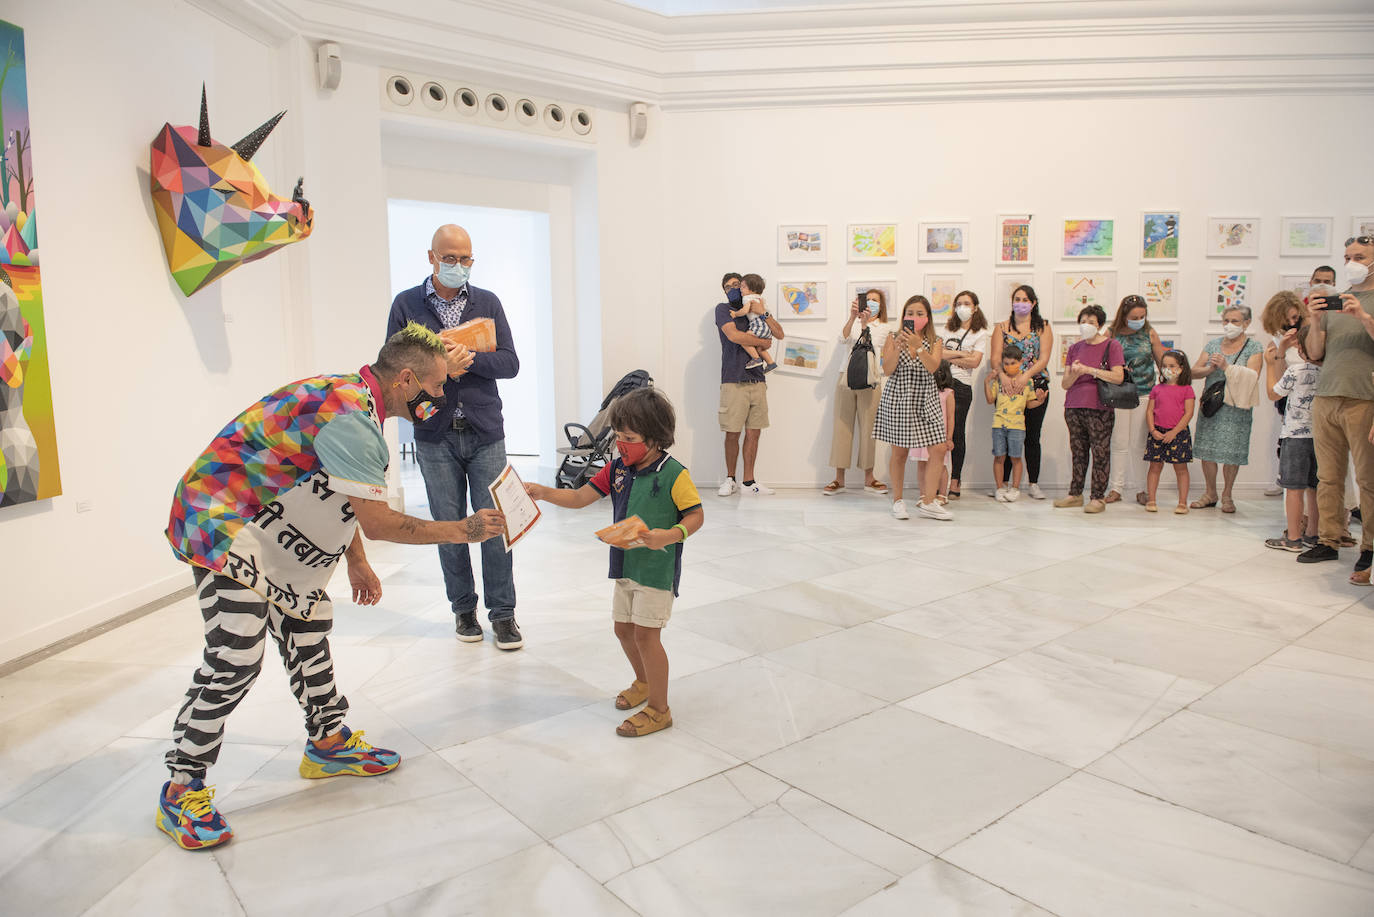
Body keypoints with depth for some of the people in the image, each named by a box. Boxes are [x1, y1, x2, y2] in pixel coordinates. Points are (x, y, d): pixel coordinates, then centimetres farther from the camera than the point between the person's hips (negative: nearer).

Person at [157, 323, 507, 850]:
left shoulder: (353, 399, 6)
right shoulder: (348, 416, -27)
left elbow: (342, 498, 16)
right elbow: (377, 521, -26)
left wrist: (356, 563, 19)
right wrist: (464, 531, -19)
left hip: (273, 531, 11)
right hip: (223, 524, -11)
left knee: (308, 636, 14)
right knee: (234, 659, -12)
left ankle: (328, 744, 28)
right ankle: (182, 791, 4)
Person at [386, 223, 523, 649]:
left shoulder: (487, 302, 7)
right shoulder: (406, 304, 5)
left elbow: (510, 363, 0)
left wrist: (467, 357, -17)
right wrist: (439, 364, -17)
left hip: (485, 432, 0)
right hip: (435, 436, 0)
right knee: (449, 527, 6)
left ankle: (503, 612, 10)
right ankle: (463, 609, 22)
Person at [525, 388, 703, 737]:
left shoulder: (673, 474, -15)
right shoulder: (617, 469, 4)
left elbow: (696, 515, -12)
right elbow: (580, 498, 5)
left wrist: (669, 535, -29)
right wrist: (544, 493, -9)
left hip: (658, 567, -7)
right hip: (624, 564, 7)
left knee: (646, 633, -6)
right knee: (623, 628, 16)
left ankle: (659, 710, 9)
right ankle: (644, 682, 43)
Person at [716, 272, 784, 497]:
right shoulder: (723, 309, 6)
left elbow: (779, 334, 8)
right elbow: (733, 335, -11)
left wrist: (763, 312, -4)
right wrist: (762, 342, -2)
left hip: (757, 381, 4)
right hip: (733, 381, -4)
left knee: (753, 433, 3)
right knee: (732, 434, -3)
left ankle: (749, 482, 10)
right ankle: (730, 479, 12)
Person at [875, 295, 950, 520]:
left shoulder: (934, 342, 6)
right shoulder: (893, 339, 3)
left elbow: (932, 367, -12)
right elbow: (887, 370, -8)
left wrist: (919, 346, -25)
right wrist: (898, 346, -21)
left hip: (926, 400, 2)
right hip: (898, 399, -2)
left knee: (939, 449, -5)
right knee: (899, 452, 3)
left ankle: (928, 502, 3)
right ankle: (898, 501, 17)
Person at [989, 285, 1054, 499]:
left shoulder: (1043, 327, 8)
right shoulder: (1002, 327, 10)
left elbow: (1044, 359, -4)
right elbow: (995, 358, -1)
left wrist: (1026, 375, -20)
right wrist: (1003, 375, -21)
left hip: (1035, 386, 0)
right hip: (1007, 388, 0)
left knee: (1032, 437, 3)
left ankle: (1034, 484, 11)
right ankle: (1002, 483, 6)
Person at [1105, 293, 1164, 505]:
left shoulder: (1149, 333, 4)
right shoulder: (1112, 334, 1)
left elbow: (1163, 362, 10)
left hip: (1144, 394, 1)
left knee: (1139, 443, 3)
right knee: (1119, 442, 2)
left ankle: (1141, 488, 12)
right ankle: (1117, 488, 10)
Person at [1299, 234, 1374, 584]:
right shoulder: (1333, 302, 17)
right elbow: (1315, 354, 12)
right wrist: (1315, 321, -3)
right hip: (1325, 398, 4)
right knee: (1328, 476, 6)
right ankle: (1329, 541, 12)